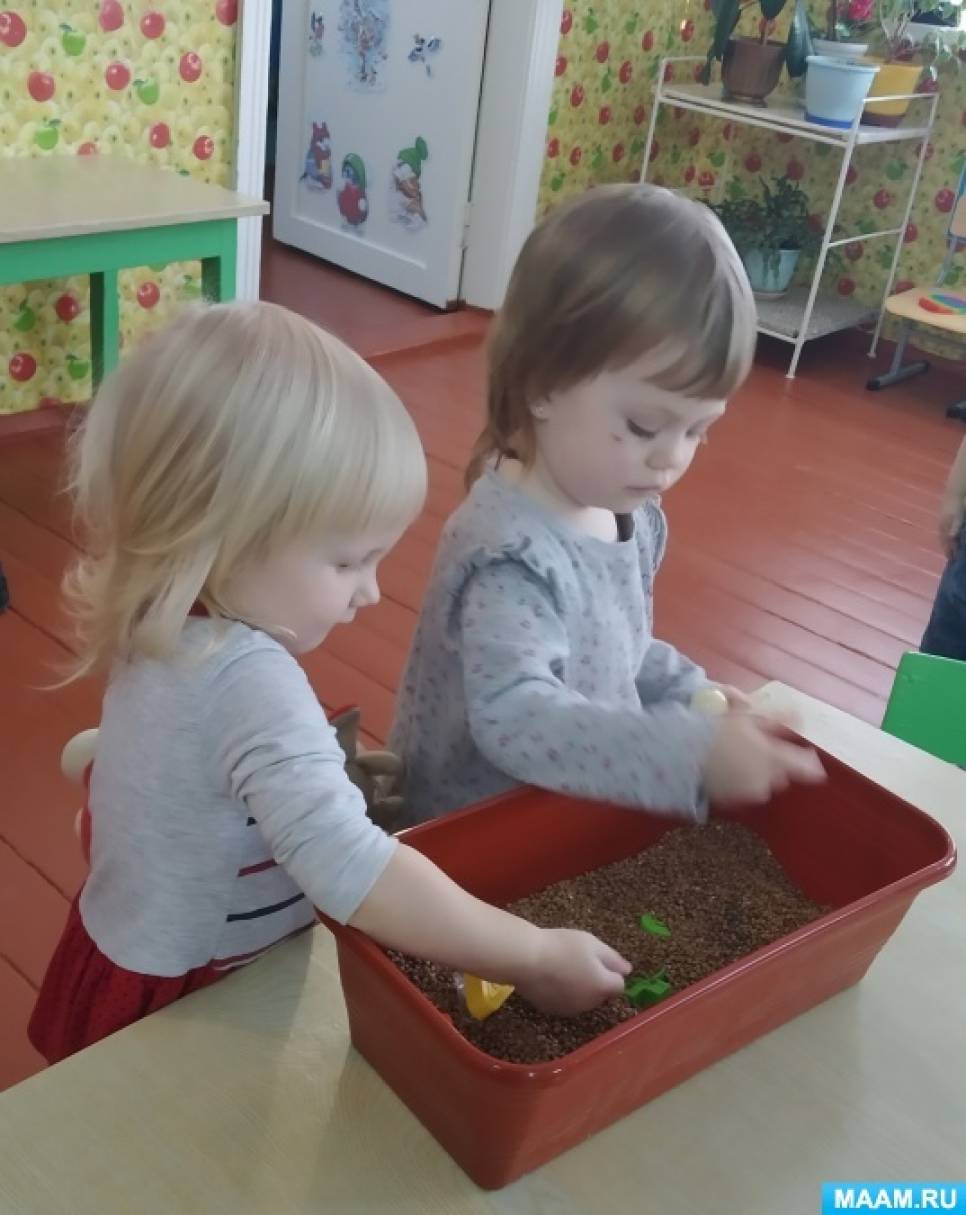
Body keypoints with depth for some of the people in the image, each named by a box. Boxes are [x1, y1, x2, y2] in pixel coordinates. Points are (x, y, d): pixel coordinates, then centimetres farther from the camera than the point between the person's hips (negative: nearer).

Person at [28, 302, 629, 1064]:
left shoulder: (160, 629, -6)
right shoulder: (249, 682, -35)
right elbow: (352, 871, -42)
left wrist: (329, 774, 4)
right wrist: (535, 959, -32)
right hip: (178, 1013, -8)